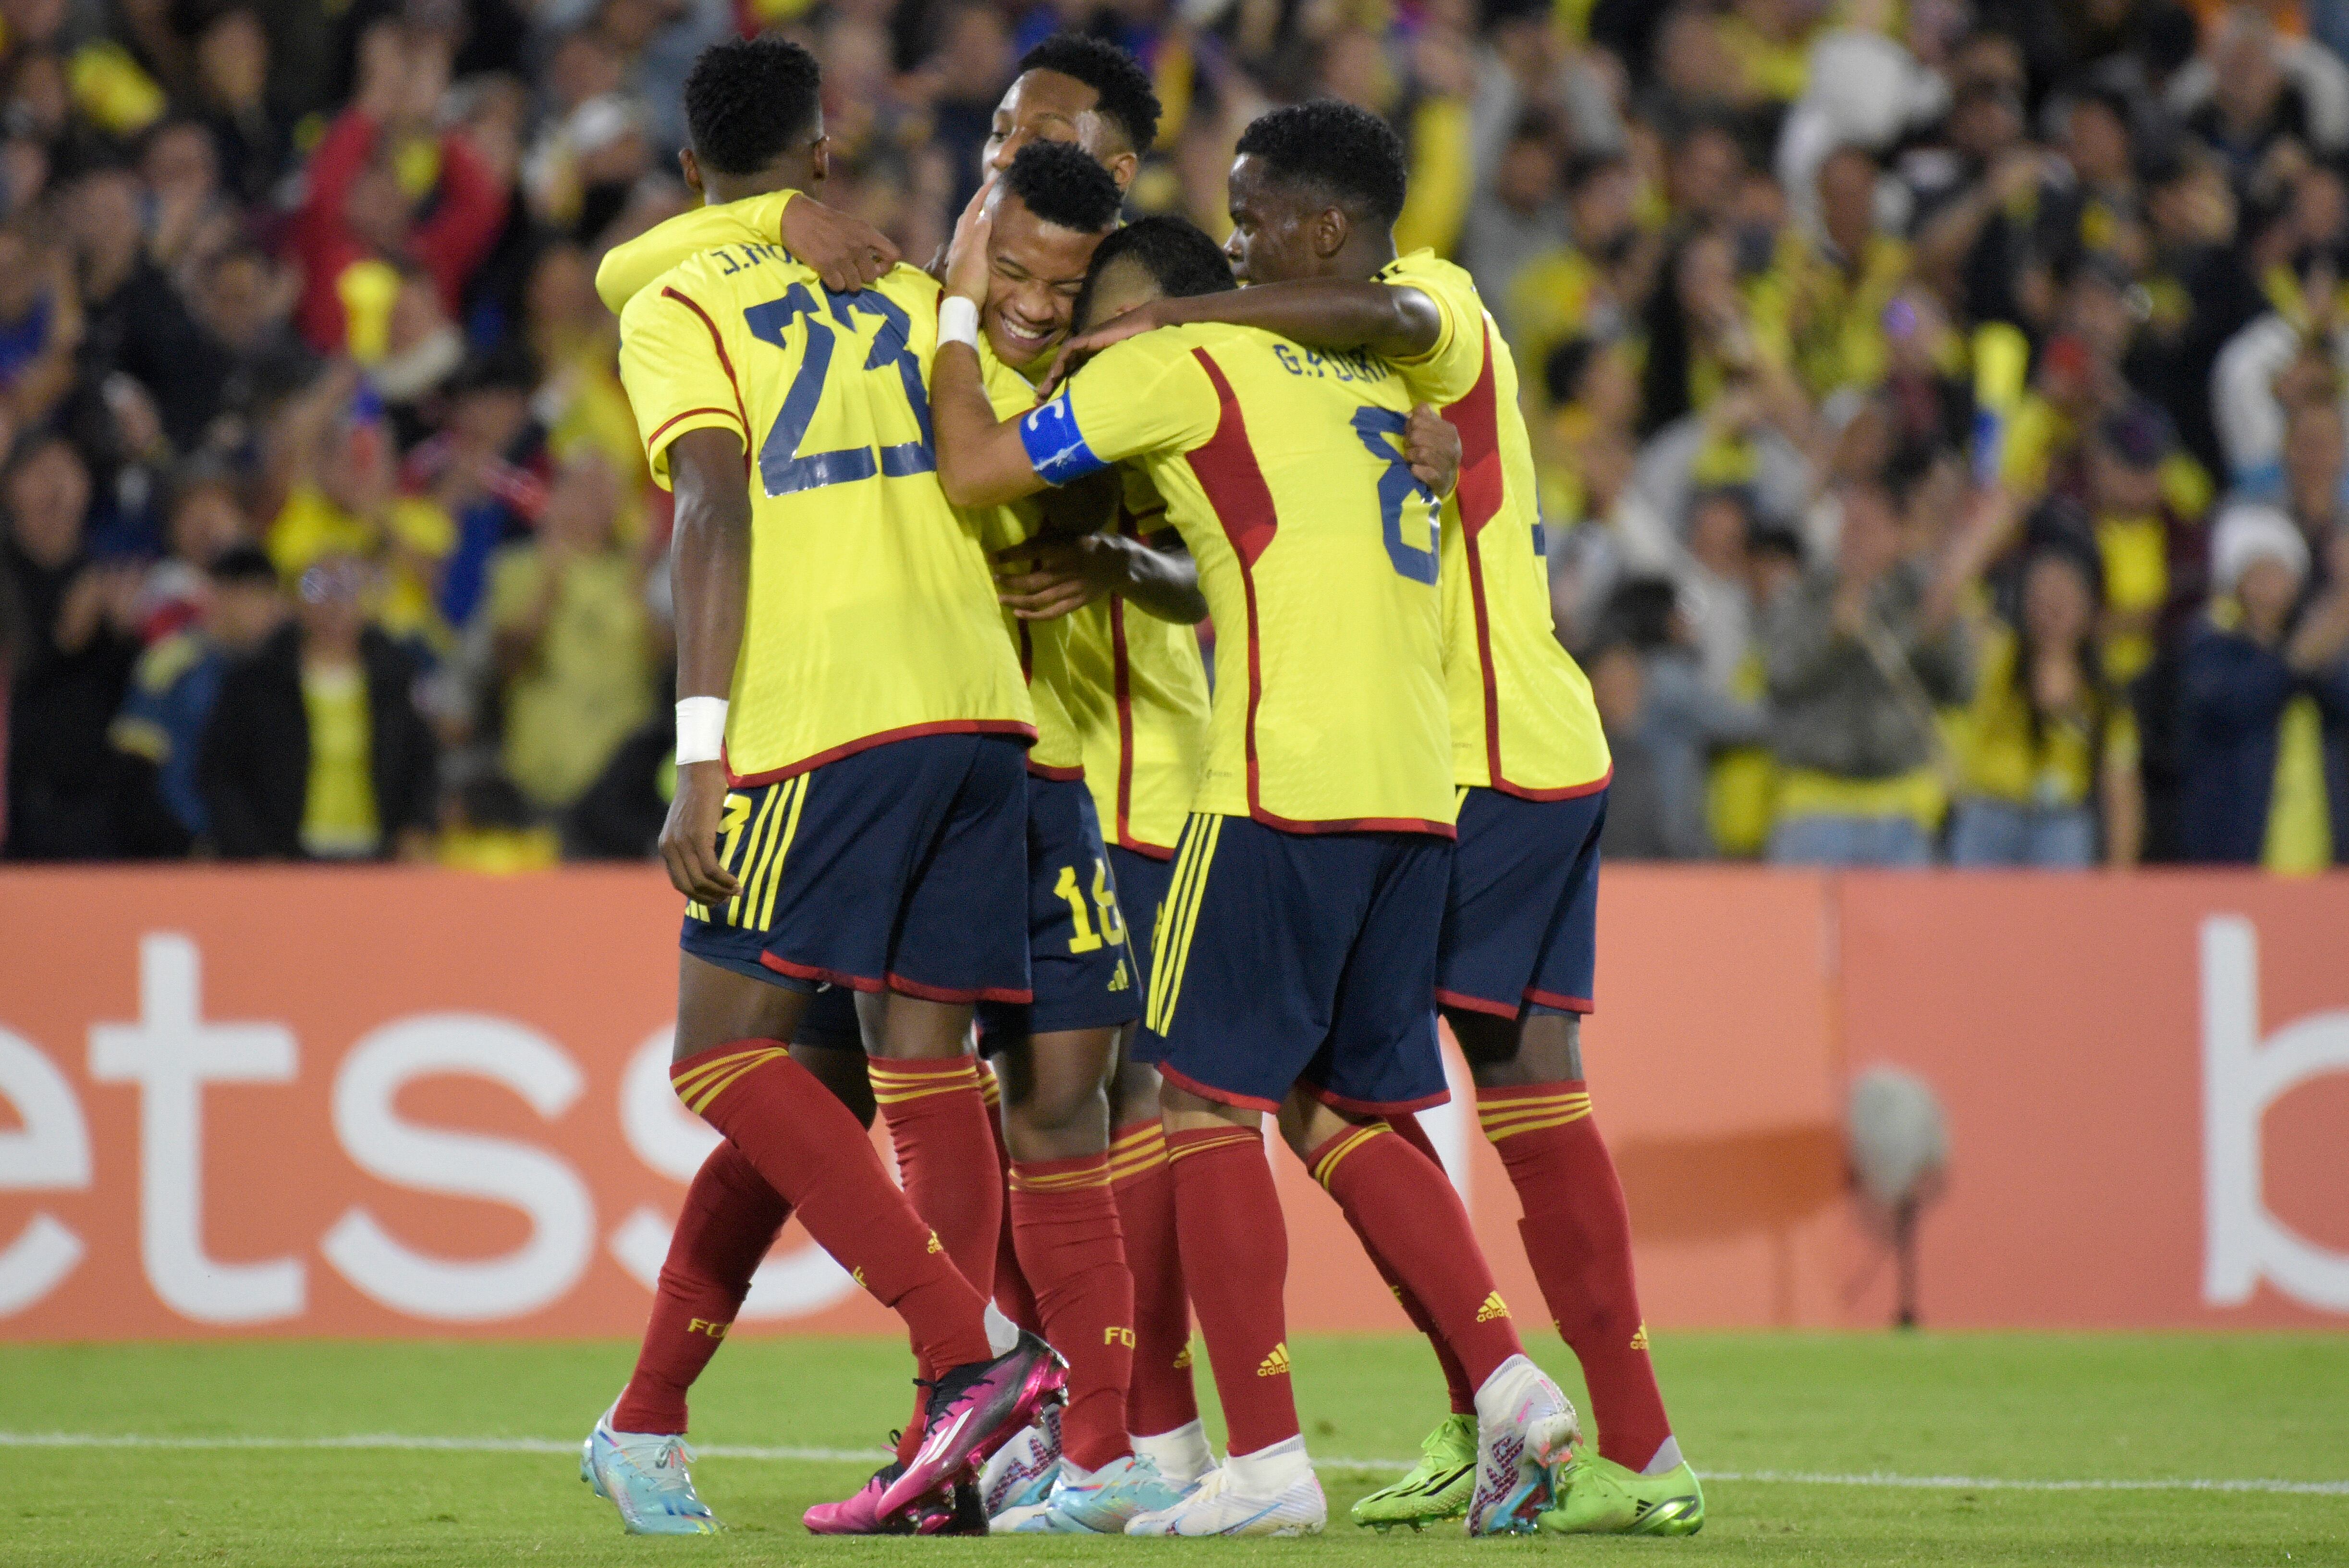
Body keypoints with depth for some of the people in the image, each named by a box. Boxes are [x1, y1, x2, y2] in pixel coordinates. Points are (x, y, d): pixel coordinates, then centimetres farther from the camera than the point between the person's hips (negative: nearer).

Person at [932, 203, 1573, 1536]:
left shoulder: (1184, 368, 2)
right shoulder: (1373, 384, 24)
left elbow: (973, 469, 4)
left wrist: (958, 311, 18)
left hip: (1285, 781, -7)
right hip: (1418, 791, 7)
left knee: (1206, 1102, -1)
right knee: (1338, 1113, 15)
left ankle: (1269, 1460, -7)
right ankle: (1514, 1386, 1)